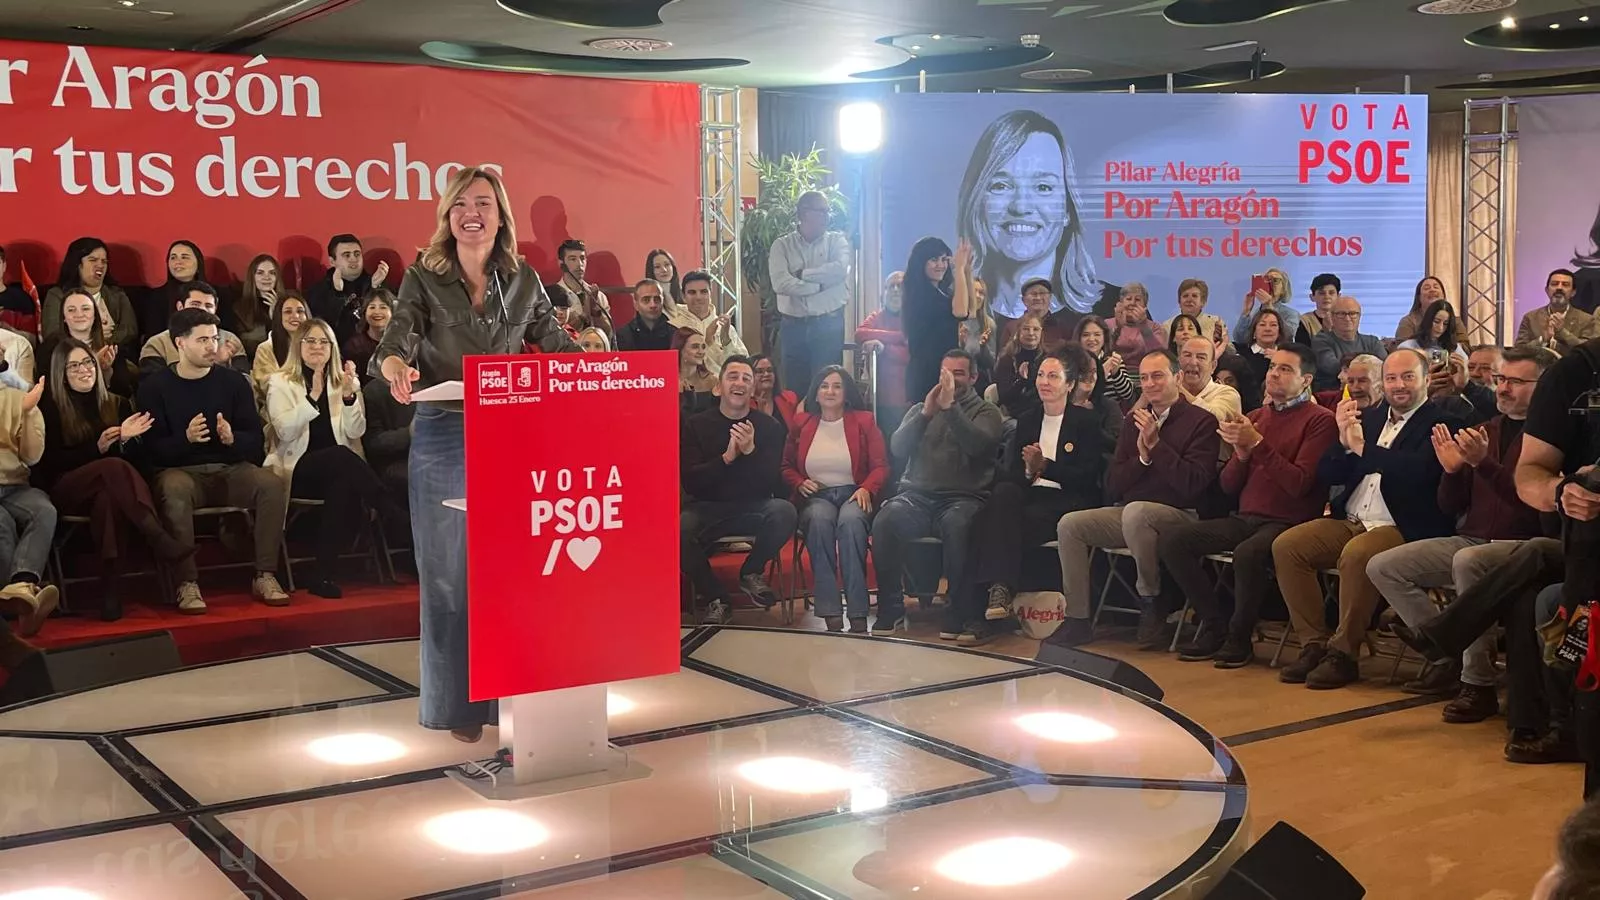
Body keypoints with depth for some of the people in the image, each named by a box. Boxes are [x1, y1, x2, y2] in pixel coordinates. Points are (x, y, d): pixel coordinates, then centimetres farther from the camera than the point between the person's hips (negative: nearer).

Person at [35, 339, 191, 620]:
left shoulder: (117, 404, 16)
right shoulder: (50, 409, 6)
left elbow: (135, 460, 10)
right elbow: (51, 463, -3)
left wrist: (126, 439, -13)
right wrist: (97, 448, -16)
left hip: (107, 490, 3)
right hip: (64, 491, -3)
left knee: (108, 496, -38)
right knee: (114, 468, -36)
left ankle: (110, 582, -49)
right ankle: (161, 540, -49)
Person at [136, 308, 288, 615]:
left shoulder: (234, 381, 7)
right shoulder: (154, 385, 1)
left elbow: (256, 442, 3)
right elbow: (151, 449, -7)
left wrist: (232, 439, -20)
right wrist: (186, 438, -26)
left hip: (230, 469, 3)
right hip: (179, 470, -2)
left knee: (273, 484, -26)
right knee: (173, 490, -37)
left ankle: (264, 576, -18)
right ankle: (187, 583, -31)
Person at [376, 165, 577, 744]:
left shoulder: (523, 279, 8)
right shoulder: (424, 279, -1)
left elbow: (555, 343, 13)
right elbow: (395, 342, -13)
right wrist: (397, 369, -36)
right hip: (444, 438, -2)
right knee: (449, 573, 3)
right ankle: (457, 703, 13)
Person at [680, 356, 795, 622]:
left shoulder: (768, 426, 2)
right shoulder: (696, 425, 2)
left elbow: (772, 483, -6)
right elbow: (689, 481, -8)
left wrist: (750, 451, -24)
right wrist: (726, 458, -23)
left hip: (754, 507, 1)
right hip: (707, 507, -1)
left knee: (784, 512, -32)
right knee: (678, 531, -33)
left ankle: (751, 572, -1)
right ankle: (717, 598, -7)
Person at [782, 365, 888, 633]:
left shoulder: (864, 421, 10)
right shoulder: (801, 424, 14)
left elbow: (881, 467, 5)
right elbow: (786, 467, 21)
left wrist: (866, 489, -14)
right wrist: (799, 483, -1)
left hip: (853, 494, -1)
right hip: (816, 497, 1)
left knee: (851, 521, -37)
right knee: (819, 519, -37)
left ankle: (858, 614, -40)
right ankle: (831, 614, -40)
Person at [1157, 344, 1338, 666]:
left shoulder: (1319, 420, -3)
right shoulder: (1254, 417, 17)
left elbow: (1299, 484, -14)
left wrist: (1257, 444, -17)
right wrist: (1241, 452, -6)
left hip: (1288, 522, -7)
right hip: (1245, 519, 7)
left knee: (1248, 553, -37)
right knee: (1170, 539, -11)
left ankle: (1240, 638, -12)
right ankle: (1216, 625, -1)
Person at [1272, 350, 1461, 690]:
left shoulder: (1440, 424, -2)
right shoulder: (1369, 417, 17)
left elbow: (1418, 471, -22)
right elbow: (1328, 475, 11)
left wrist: (1363, 448, -20)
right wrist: (1343, 440, -8)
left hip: (1401, 529, -7)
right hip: (1350, 522, 7)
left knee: (1356, 554, -35)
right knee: (1286, 546, -13)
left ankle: (1343, 654, -21)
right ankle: (1314, 644, -7)